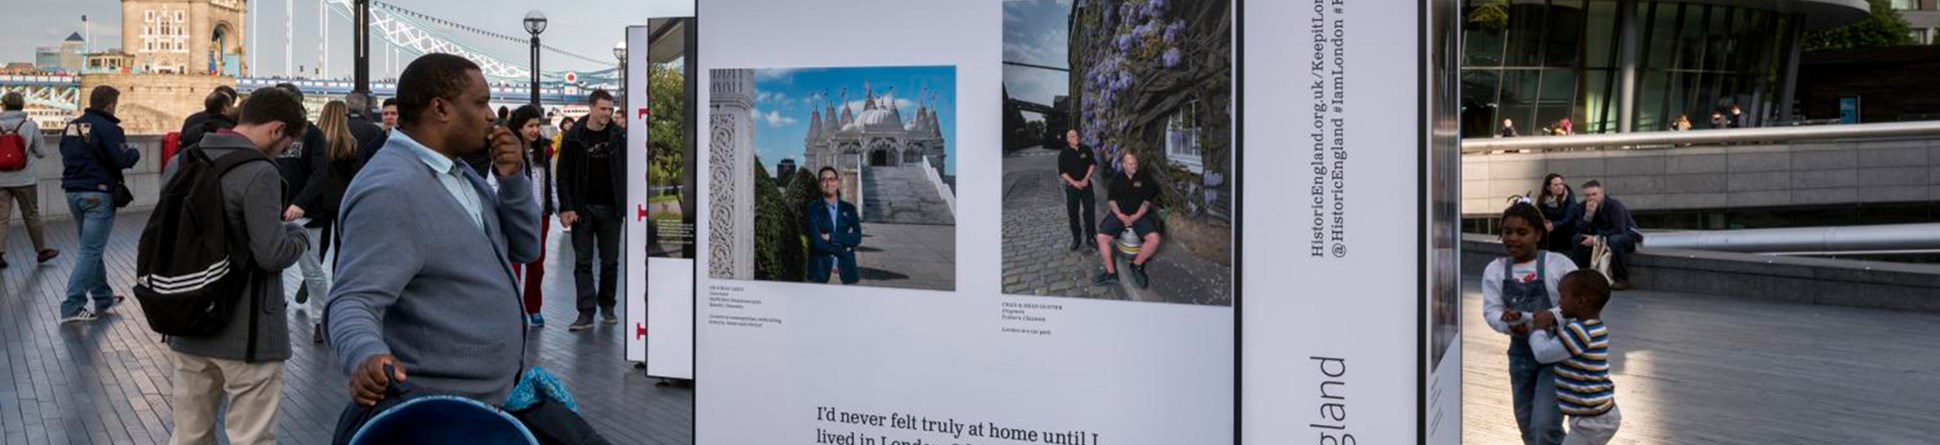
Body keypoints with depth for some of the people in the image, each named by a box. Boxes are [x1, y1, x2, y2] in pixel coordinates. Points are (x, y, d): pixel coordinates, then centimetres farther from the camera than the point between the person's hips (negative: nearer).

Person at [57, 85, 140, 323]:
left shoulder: (71, 126, 9)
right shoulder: (107, 128, -14)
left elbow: (67, 155, 16)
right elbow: (123, 160, -17)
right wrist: (135, 152, 2)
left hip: (73, 192, 8)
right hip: (98, 194, -8)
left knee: (92, 248, 17)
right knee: (91, 251, -4)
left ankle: (103, 298, 25)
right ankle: (72, 307, -7)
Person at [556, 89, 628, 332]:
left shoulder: (618, 136, 2)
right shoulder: (574, 137, -1)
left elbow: (626, 171, 5)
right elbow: (564, 175, -1)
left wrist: (626, 203, -3)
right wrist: (566, 207, -9)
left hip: (610, 209, 1)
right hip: (582, 209, -1)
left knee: (610, 261, 8)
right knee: (582, 262, 0)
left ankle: (607, 306, 22)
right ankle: (586, 312, 2)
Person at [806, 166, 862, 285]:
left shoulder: (849, 209, 12)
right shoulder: (813, 208, 2)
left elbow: (857, 238, -1)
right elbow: (817, 241, -8)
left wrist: (831, 237, -9)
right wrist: (843, 248, -3)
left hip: (846, 271, 3)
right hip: (820, 271, -2)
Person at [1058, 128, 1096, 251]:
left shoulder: (1086, 150, 2)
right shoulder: (1064, 153, -4)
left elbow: (1092, 164, 2)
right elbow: (1062, 172, -5)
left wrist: (1086, 179, -9)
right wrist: (1074, 182, -15)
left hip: (1086, 184, 1)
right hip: (1072, 186, -1)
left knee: (1090, 210, 1)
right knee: (1073, 213, 2)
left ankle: (1091, 235, 12)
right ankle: (1076, 238, 12)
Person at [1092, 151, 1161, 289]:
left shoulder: (1144, 177, 4)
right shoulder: (1117, 179, 11)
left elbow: (1147, 200, -2)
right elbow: (1112, 199, 5)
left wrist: (1136, 216, -14)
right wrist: (1120, 215, -13)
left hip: (1140, 214, -2)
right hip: (1120, 214, 2)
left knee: (1154, 239, -27)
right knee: (1101, 237, -20)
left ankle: (1137, 265, -4)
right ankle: (1110, 273, -10)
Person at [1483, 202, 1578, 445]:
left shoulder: (1558, 264, -10)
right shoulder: (1495, 270, 0)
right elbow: (1491, 311, -7)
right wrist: (1510, 324, -28)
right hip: (1521, 353, 5)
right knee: (1527, 425, 19)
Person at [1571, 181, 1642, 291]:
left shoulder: (1614, 205, -24)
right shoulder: (1585, 206, -8)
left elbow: (1619, 231, -31)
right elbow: (1581, 231, -15)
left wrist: (1596, 238, -33)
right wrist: (1589, 214, -29)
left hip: (1628, 235, -6)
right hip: (1602, 236, 6)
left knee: (1615, 240, -39)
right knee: (1578, 238, -15)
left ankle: (1622, 280, -27)